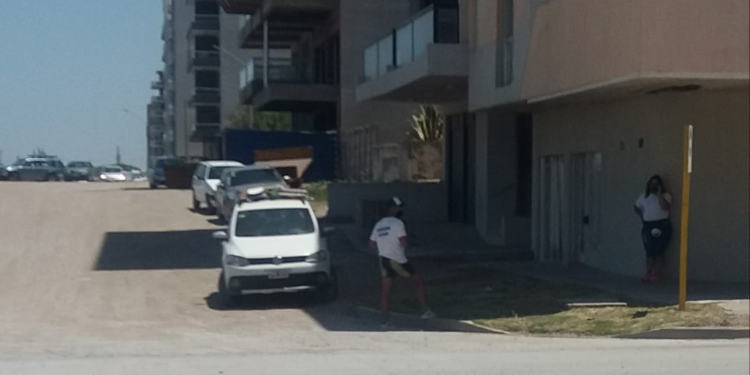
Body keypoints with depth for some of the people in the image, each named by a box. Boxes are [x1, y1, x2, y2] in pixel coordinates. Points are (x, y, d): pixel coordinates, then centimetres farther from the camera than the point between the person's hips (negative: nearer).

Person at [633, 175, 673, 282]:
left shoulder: (665, 196, 0)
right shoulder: (644, 196, 13)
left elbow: (665, 207, -18)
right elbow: (636, 208, 21)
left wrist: (659, 194, -16)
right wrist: (642, 216, 6)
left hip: (662, 225, -4)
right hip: (648, 226, 4)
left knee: (658, 252, -4)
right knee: (649, 252, 4)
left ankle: (656, 275, -3)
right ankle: (648, 274, 7)